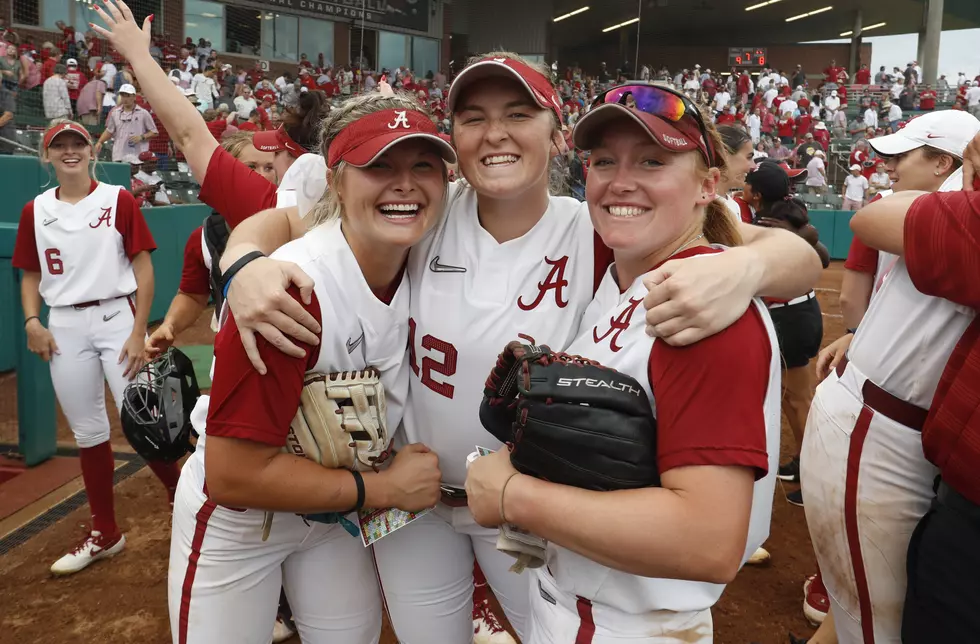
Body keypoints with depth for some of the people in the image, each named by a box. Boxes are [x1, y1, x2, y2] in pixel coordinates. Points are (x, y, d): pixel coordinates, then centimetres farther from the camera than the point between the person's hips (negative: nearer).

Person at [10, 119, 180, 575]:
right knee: (88, 433, 10)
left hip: (116, 318, -3)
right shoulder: (35, 211, 8)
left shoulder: (118, 200, -2)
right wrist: (32, 321, -4)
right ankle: (104, 533, 24)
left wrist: (139, 332, -11)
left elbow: (143, 267, -4)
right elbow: (31, 276, 14)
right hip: (65, 328, 4)